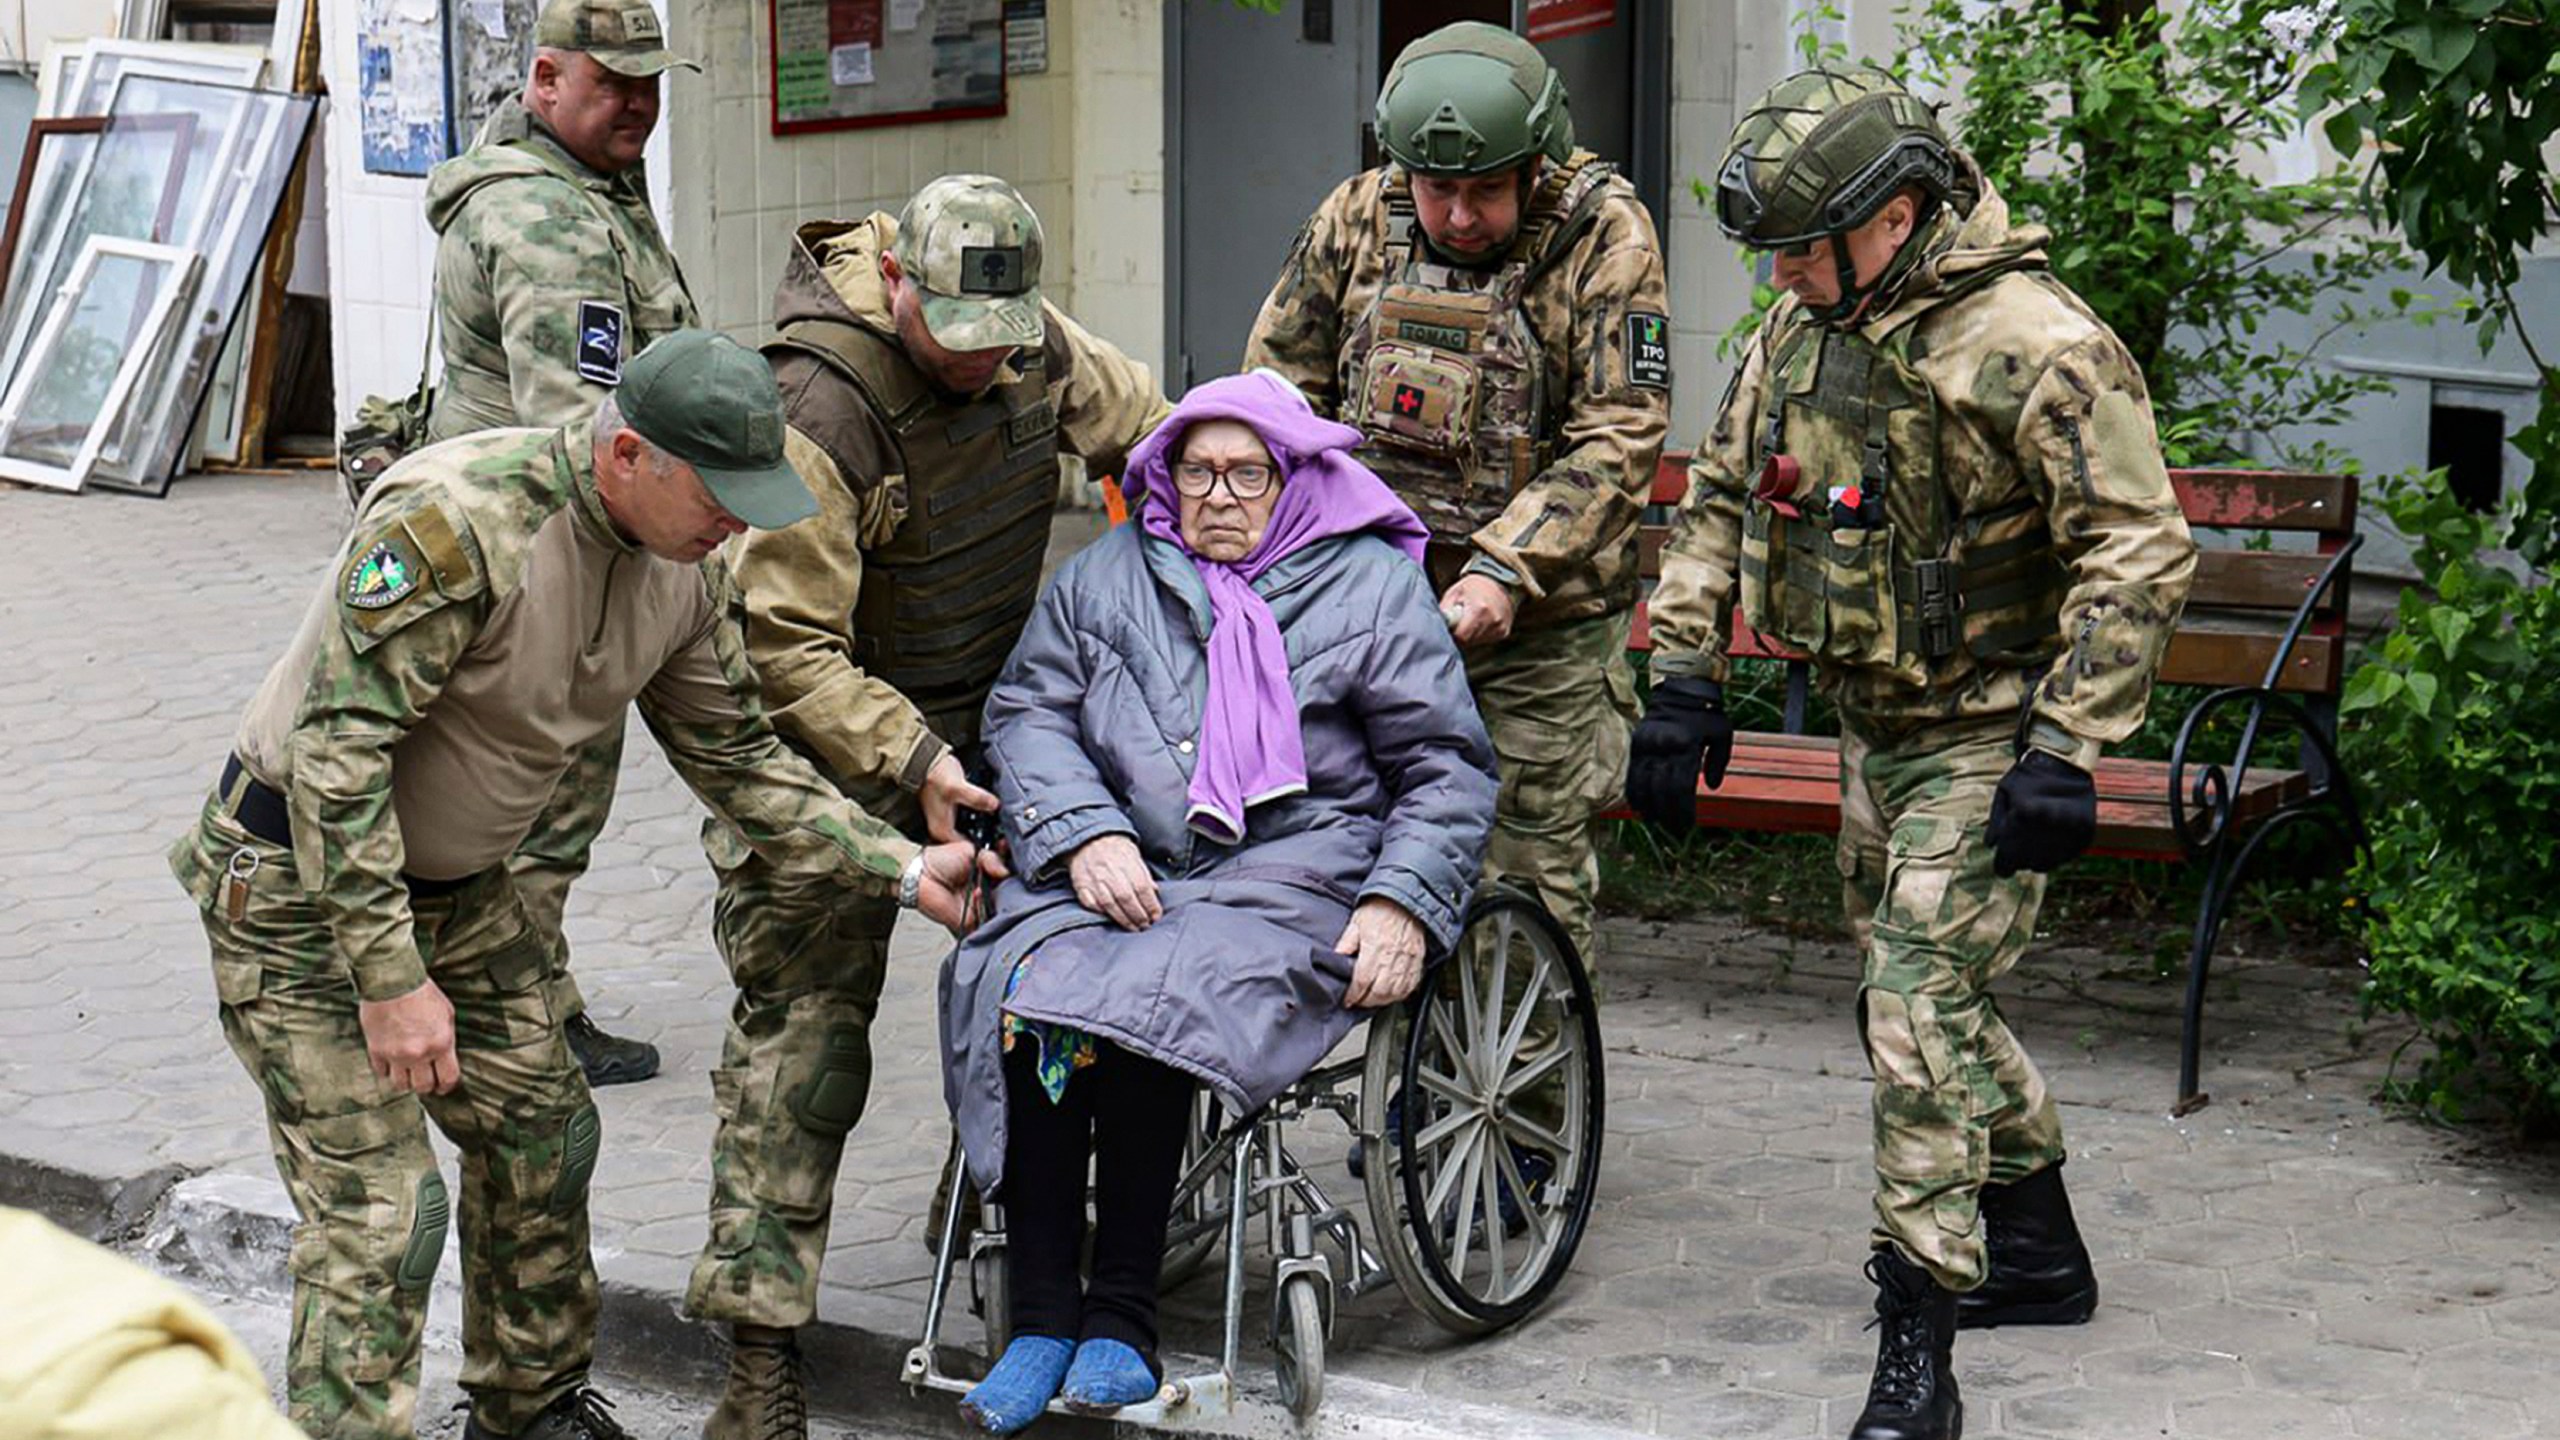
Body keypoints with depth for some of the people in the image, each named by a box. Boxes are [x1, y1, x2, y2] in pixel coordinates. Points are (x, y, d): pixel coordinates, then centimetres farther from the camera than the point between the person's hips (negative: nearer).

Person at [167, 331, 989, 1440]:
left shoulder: (680, 569, -4)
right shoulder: (452, 523, -31)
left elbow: (737, 759, 8)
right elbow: (336, 745, -30)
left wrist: (903, 869, 2)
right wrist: (391, 977, -30)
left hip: (455, 882, 8)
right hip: (301, 882, -8)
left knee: (541, 1137, 15)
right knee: (380, 1207, -11)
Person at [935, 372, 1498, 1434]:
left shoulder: (1374, 588, 11)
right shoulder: (1105, 577, 20)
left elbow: (1449, 767, 9)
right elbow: (1026, 712, 13)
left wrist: (1403, 905, -6)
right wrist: (1085, 836, -6)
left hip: (1291, 878, -3)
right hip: (1116, 868, 3)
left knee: (1150, 1006, -32)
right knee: (1016, 989, -28)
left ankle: (1123, 1310, -20)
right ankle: (1040, 1310, -21)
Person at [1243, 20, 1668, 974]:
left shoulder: (1605, 237, -11)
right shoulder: (1359, 217, 1)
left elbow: (1619, 437, -16)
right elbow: (1280, 381, 10)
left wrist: (1505, 571, -25)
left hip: (1542, 618, -3)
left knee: (1533, 873, 1)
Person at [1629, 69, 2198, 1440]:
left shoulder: (2033, 345, -22)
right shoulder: (1804, 324, 3)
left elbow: (2140, 554, -21)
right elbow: (1719, 493, 13)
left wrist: (2065, 753, -24)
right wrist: (1685, 678, 6)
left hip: (1987, 737, -8)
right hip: (1874, 724, 9)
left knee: (1917, 1013, -15)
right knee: (1917, 1003, 18)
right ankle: (2037, 1252, 38)